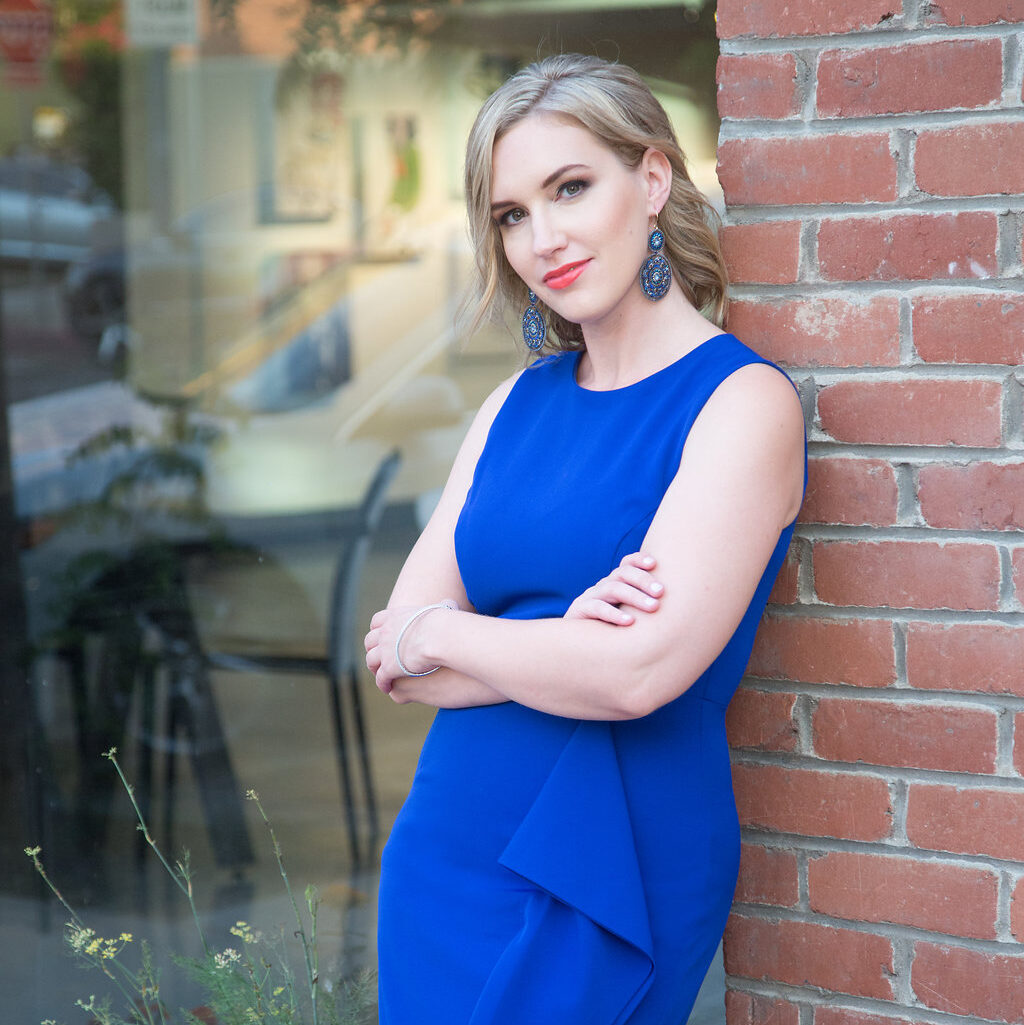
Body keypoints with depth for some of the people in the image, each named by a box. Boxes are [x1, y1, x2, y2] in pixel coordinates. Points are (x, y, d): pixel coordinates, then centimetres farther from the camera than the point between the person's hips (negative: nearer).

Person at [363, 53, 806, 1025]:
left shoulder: (742, 401, -9)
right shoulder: (516, 405, 9)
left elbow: (637, 675, -20)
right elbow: (392, 657, 3)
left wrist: (440, 632, -6)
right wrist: (560, 639, -15)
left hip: (603, 889, -6)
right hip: (440, 858, 6)